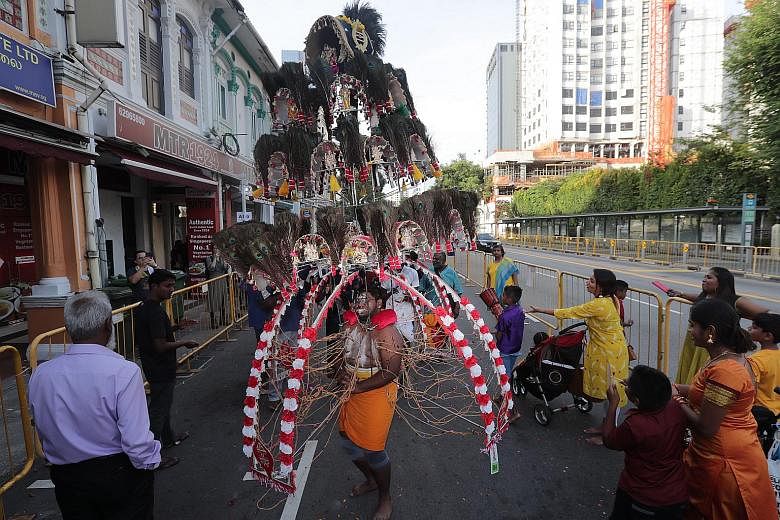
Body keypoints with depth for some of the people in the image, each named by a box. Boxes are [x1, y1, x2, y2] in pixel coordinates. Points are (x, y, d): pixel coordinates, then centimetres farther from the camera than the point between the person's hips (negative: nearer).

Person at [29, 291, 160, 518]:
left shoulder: (40, 375, -9)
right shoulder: (123, 371, -24)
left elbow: (44, 433, 4)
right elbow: (137, 441, -23)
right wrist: (150, 461, -4)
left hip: (66, 478, 4)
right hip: (121, 474, -4)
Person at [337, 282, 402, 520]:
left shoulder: (386, 332, -23)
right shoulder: (350, 325, 1)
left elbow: (391, 371, -26)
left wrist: (358, 386, -22)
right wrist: (342, 372, -3)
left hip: (376, 394, -8)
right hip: (351, 393, 8)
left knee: (373, 449, 4)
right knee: (350, 442, 19)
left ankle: (385, 499, 31)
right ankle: (371, 480, 48)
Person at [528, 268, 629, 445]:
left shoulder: (598, 305, -28)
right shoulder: (611, 300, 0)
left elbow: (567, 313, -23)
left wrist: (538, 310, -18)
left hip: (610, 354, -9)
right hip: (606, 350, 9)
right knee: (607, 390, 20)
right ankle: (606, 426, 35)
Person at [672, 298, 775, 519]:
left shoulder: (724, 371, -30)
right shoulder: (734, 356, 1)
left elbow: (706, 428, -26)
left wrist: (679, 402, -13)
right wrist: (675, 387, 5)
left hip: (724, 461, -8)